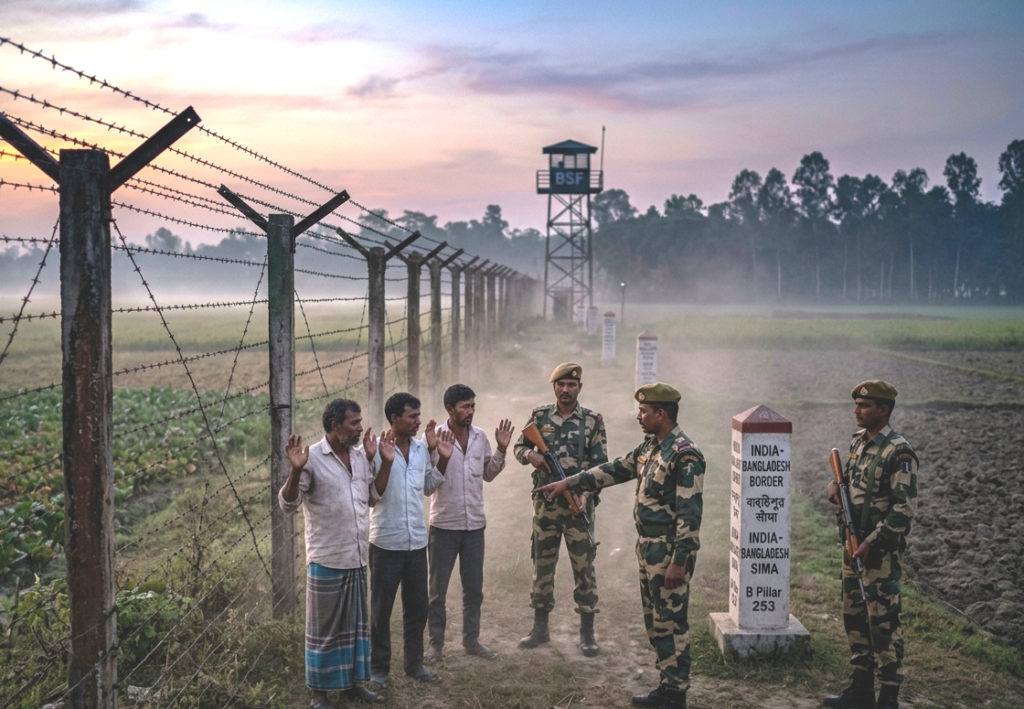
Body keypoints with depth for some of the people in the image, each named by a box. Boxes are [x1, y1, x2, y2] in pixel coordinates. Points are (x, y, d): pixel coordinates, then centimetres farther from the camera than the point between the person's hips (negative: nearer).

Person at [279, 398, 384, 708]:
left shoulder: (359, 455, 6)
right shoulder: (313, 458, -14)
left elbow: (374, 496, 14)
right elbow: (288, 504, -16)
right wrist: (296, 470, -31)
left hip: (357, 559, 6)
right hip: (326, 561, -6)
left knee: (356, 624, 16)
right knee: (323, 628, 5)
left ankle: (352, 683, 29)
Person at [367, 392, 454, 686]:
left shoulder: (421, 448, 4)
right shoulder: (377, 449, -13)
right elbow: (370, 497, -16)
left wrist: (442, 459, 5)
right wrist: (387, 463, -26)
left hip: (417, 541, 5)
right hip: (386, 543, -5)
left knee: (417, 606, 13)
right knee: (381, 608, 8)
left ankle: (414, 663, 27)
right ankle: (378, 667, 20)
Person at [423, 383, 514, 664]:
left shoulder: (480, 436, 3)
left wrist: (501, 450, 1)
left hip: (474, 524, 4)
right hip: (444, 524, -4)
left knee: (474, 588, 14)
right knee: (437, 589, 7)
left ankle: (471, 639, 27)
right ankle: (436, 643, 19)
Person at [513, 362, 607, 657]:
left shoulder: (592, 420, 0)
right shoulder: (539, 416, 5)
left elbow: (600, 464, -1)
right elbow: (519, 447, 11)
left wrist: (586, 494, -15)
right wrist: (531, 455, -12)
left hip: (579, 503, -2)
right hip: (545, 502, 2)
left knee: (584, 566, 1)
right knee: (542, 564, 9)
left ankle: (587, 632, 11)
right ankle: (540, 627, 22)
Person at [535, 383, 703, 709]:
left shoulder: (685, 455, -19)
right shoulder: (649, 446, 10)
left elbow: (690, 514, -22)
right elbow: (613, 470, 18)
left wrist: (679, 562, -23)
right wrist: (568, 483, 15)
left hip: (669, 551, -9)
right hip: (647, 547, 10)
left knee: (670, 622, -2)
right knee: (655, 621, 15)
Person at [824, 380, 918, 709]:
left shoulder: (898, 452, -16)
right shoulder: (857, 442, 9)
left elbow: (905, 508, -19)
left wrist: (872, 543, -21)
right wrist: (835, 485, 0)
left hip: (882, 551, -8)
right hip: (854, 546, 8)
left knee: (883, 621, -2)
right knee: (854, 617, 14)